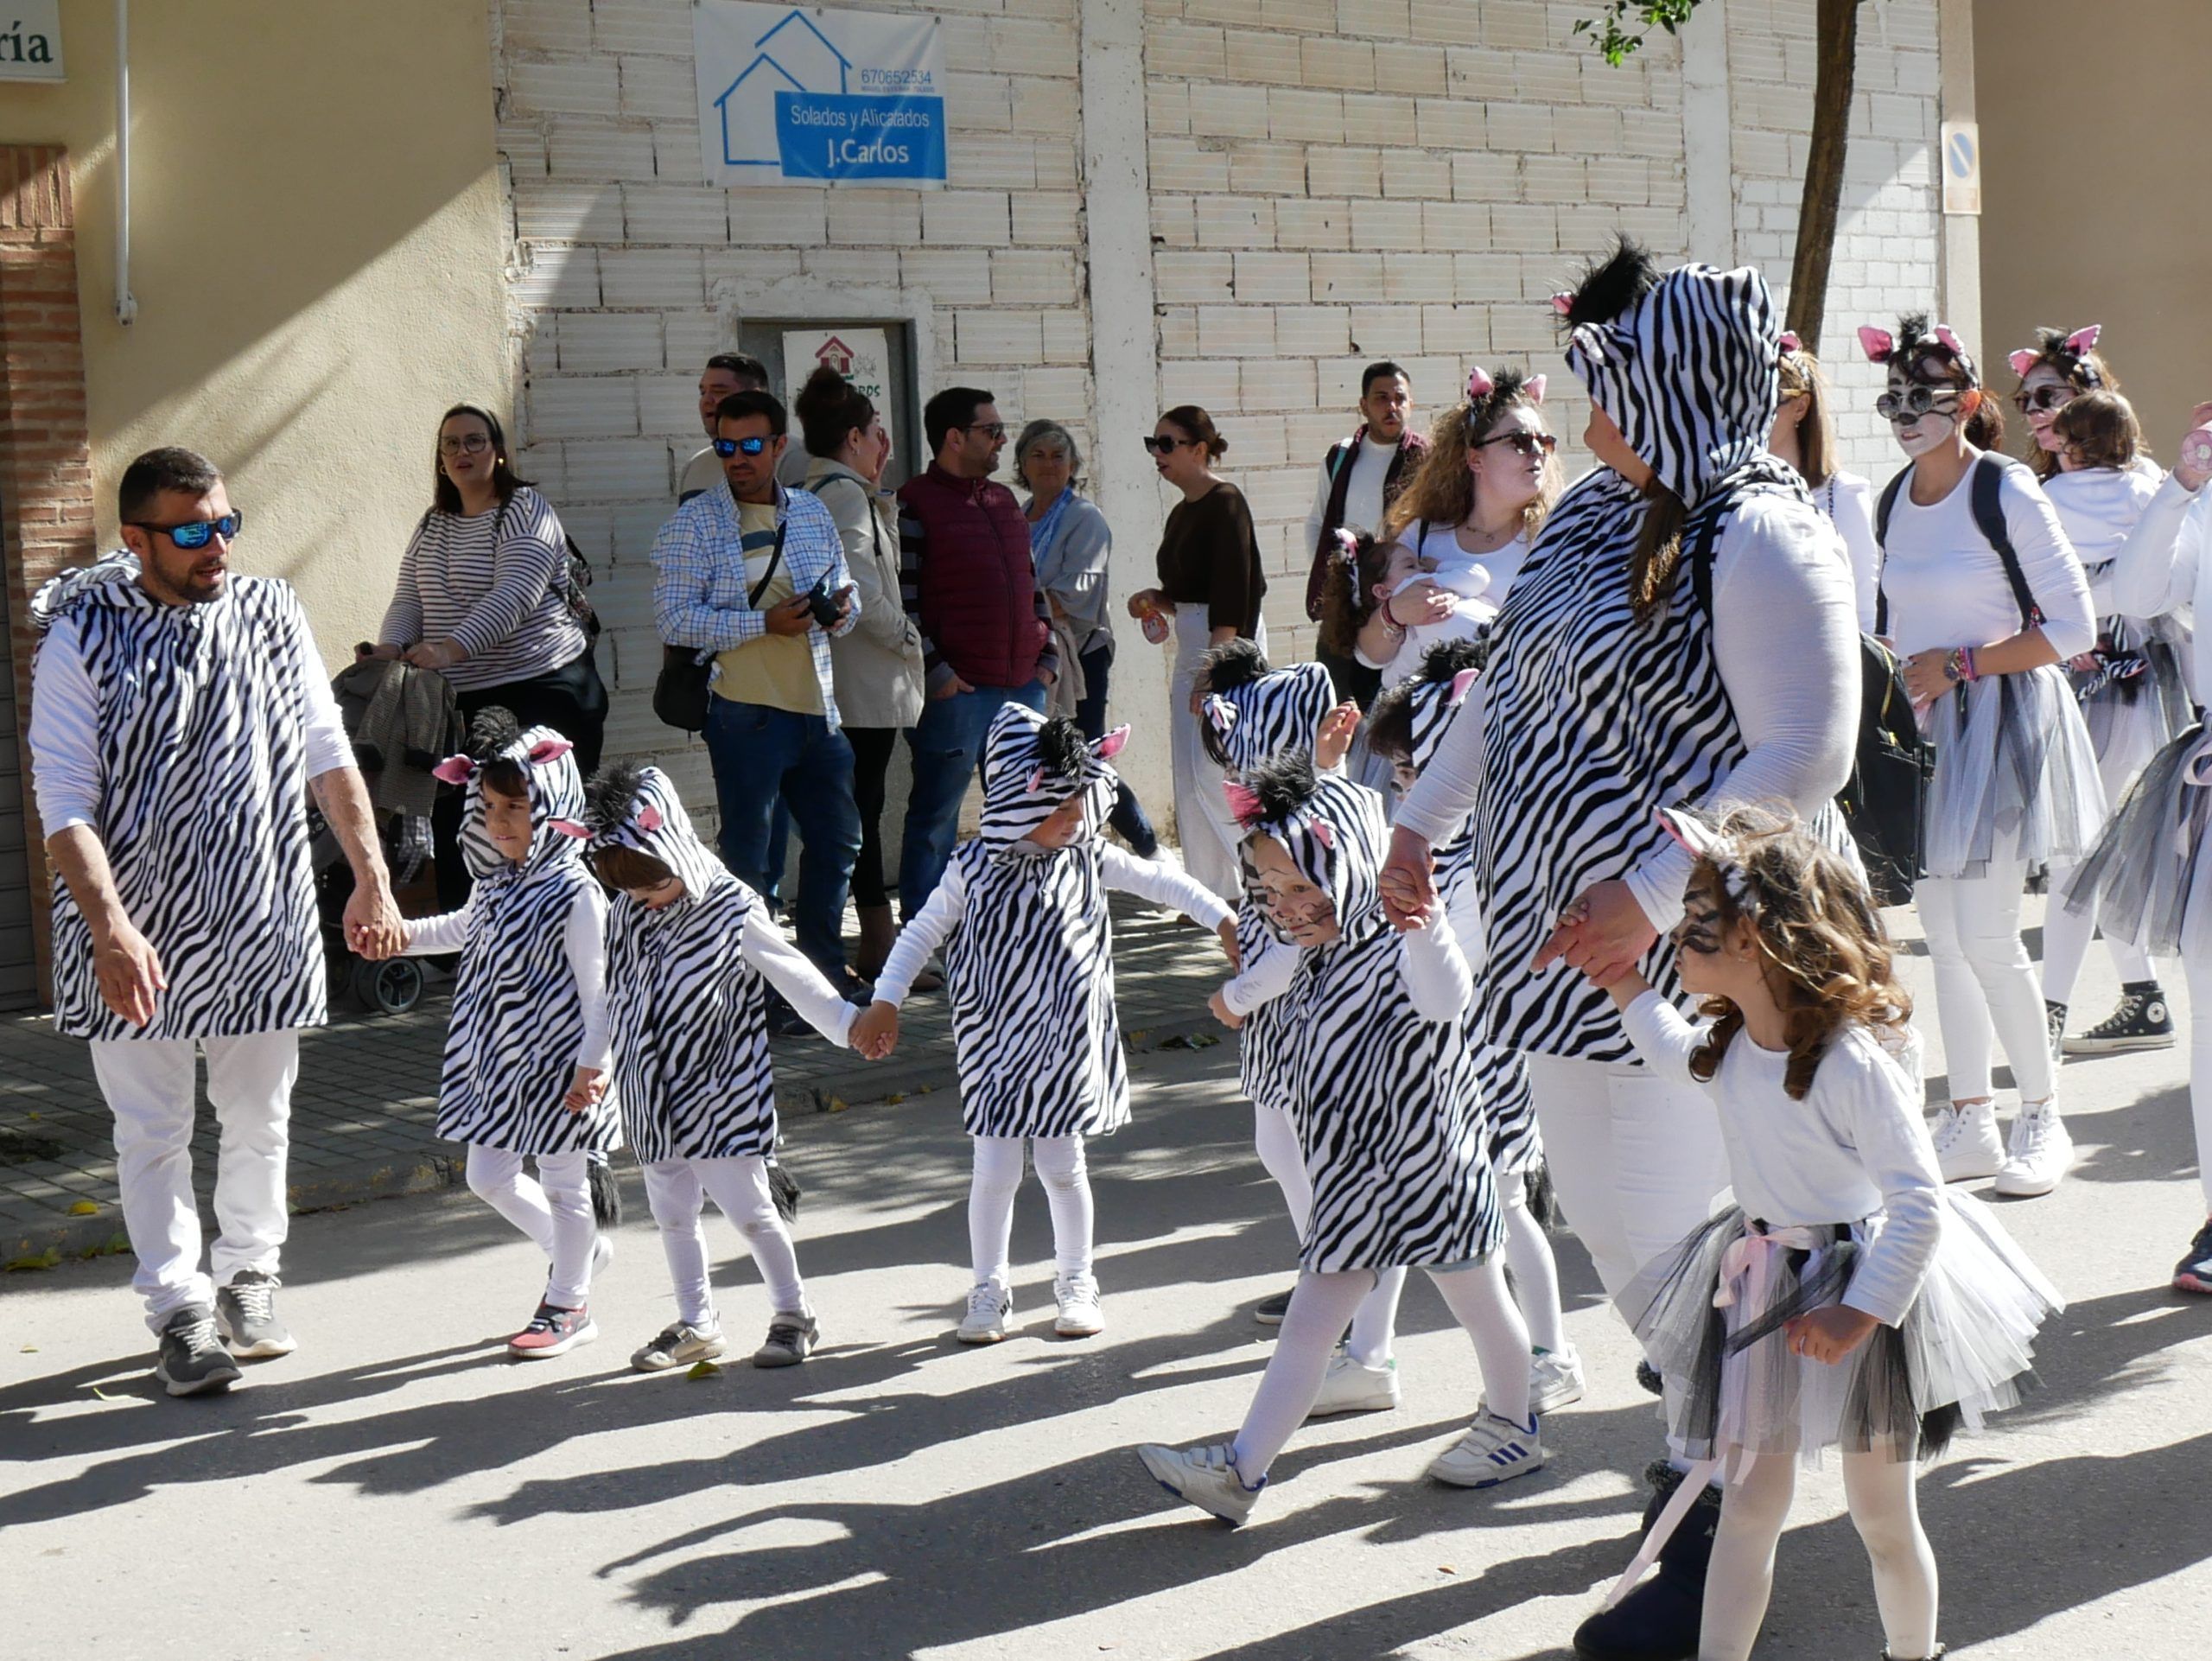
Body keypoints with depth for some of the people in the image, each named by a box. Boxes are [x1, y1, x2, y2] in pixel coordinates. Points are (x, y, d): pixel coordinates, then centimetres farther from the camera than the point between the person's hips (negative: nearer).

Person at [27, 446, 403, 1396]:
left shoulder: (272, 616, 4)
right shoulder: (82, 639, -7)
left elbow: (328, 755, 10)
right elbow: (64, 802, -11)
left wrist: (370, 876, 5)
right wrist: (110, 931, -22)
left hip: (258, 918, 3)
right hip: (138, 932, -3)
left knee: (260, 1119, 14)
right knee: (153, 1132, 4)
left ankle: (248, 1279, 33)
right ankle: (181, 1311, 16)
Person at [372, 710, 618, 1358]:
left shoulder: (573, 892, -18)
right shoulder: (497, 883, 5)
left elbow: (595, 985, -17)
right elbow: (465, 929, 27)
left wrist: (591, 1063, -21)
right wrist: (403, 935, 14)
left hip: (554, 1060, -8)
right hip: (498, 1058, 8)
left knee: (561, 1181, 5)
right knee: (489, 1177, 14)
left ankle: (568, 1305, 21)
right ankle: (579, 1248, 36)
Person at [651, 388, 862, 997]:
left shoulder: (812, 514, 12)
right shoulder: (692, 524, -4)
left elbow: (845, 599, 20)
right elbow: (676, 619, -13)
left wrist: (839, 611, -5)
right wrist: (765, 623, -21)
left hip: (818, 708, 6)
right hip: (747, 712, -6)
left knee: (837, 842, 15)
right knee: (747, 856, 0)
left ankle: (825, 977, 30)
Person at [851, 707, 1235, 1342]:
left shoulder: (1087, 857, -1)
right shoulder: (974, 867, -7)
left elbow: (1158, 879, 9)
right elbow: (922, 934, 1)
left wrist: (1222, 919, 5)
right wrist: (885, 1003, -2)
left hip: (1066, 1043, 1)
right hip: (995, 1041, -1)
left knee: (1062, 1165, 8)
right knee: (995, 1170, 1)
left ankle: (1075, 1283, 25)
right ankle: (989, 1291, 16)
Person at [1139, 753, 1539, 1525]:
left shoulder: (1398, 953, -23)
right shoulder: (1318, 963, 4)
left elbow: (1444, 1000, -47)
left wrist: (1422, 918, -63)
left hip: (1429, 1169, -7)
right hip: (1352, 1182, 8)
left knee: (1480, 1305, 15)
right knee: (1306, 1327, 5)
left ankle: (1513, 1428, 38)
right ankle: (1240, 1469, 2)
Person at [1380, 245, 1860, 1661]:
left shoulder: (1760, 543, -17)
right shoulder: (1599, 510, 9)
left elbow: (1807, 761, -22)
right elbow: (1511, 684, 20)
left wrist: (1653, 894, -25)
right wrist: (1424, 819, 20)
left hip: (1687, 947, -9)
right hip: (1572, 934, 9)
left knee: (1685, 1229, -1)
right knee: (1605, 1212, 17)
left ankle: (1717, 1540, 13)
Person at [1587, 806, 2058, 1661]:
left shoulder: (1852, 1060, -26)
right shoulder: (1728, 1043, -2)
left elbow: (1920, 1203, -26)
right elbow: (1677, 1055, 25)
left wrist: (1864, 1311, -28)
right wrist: (1624, 987, 20)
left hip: (1866, 1283, -6)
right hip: (1761, 1292, 6)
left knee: (1881, 1514, 11)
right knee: (1748, 1502, 6)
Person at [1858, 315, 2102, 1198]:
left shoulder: (2008, 493, -11)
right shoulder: (1893, 500, 8)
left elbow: (2073, 629, -13)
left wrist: (1959, 665, -13)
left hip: (2001, 722, -6)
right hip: (1923, 727, 6)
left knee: (1985, 933, -9)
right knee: (1943, 935, 8)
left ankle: (2043, 1116, 8)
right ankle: (1970, 1123, 17)